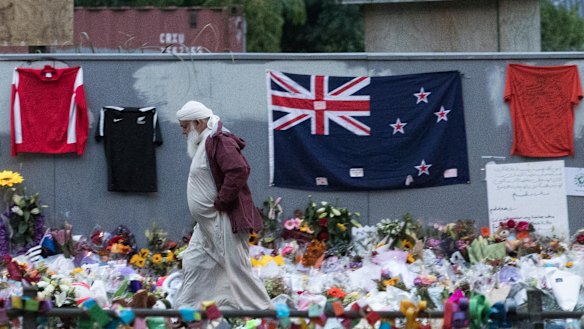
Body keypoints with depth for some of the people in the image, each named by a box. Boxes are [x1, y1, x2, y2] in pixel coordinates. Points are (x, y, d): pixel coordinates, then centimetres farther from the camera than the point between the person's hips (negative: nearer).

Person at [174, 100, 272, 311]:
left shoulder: (219, 141, -17)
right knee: (194, 263, 13)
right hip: (208, 223, 11)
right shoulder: (206, 143, 16)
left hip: (224, 221, -11)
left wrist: (220, 202, -23)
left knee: (236, 267, -7)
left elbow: (239, 170, -30)